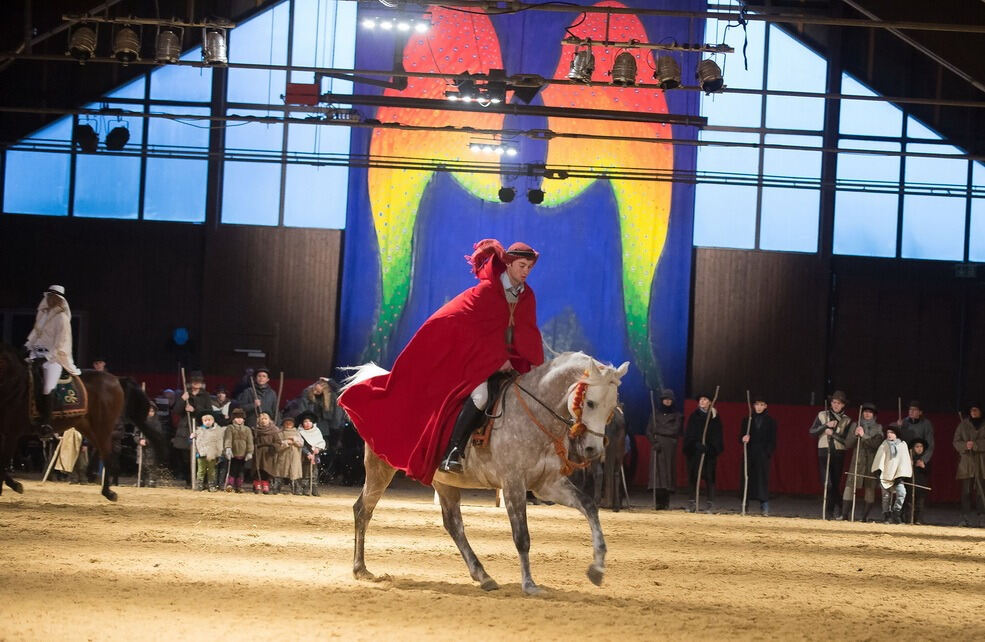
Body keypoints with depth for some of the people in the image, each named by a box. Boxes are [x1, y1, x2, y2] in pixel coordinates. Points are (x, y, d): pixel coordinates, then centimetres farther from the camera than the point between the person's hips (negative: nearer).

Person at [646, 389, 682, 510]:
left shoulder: (676, 414, 8)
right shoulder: (655, 413, 12)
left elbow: (675, 431, -3)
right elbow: (649, 431, 7)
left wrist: (658, 431, -5)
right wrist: (654, 442, -9)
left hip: (670, 447, -1)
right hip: (657, 446, 1)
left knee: (668, 471, -6)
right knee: (657, 470, -9)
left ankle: (666, 502, -3)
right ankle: (658, 502, -11)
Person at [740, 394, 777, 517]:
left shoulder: (770, 421, 5)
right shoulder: (748, 420, 11)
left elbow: (773, 441, 5)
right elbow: (741, 436, 12)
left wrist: (768, 453, -7)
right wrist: (743, 439, -11)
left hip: (763, 455, -2)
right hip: (750, 454, 2)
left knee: (762, 479, -8)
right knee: (748, 479, -2)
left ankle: (764, 508, -8)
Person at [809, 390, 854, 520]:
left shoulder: (847, 420, 6)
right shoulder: (822, 415, 9)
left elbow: (847, 440, -2)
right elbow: (812, 432, 2)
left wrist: (833, 433, -12)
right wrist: (826, 425, -10)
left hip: (838, 454, 0)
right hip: (824, 452, 0)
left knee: (835, 483, 0)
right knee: (827, 483, -8)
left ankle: (832, 511, 8)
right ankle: (836, 511, 0)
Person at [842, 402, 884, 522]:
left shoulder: (878, 428, 7)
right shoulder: (856, 426, 12)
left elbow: (877, 443, -7)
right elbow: (847, 444, 8)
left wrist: (864, 436, -14)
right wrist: (855, 434, -9)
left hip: (872, 461, -1)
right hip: (857, 461, 1)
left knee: (870, 487, -3)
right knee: (850, 485, -10)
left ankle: (865, 516, 2)